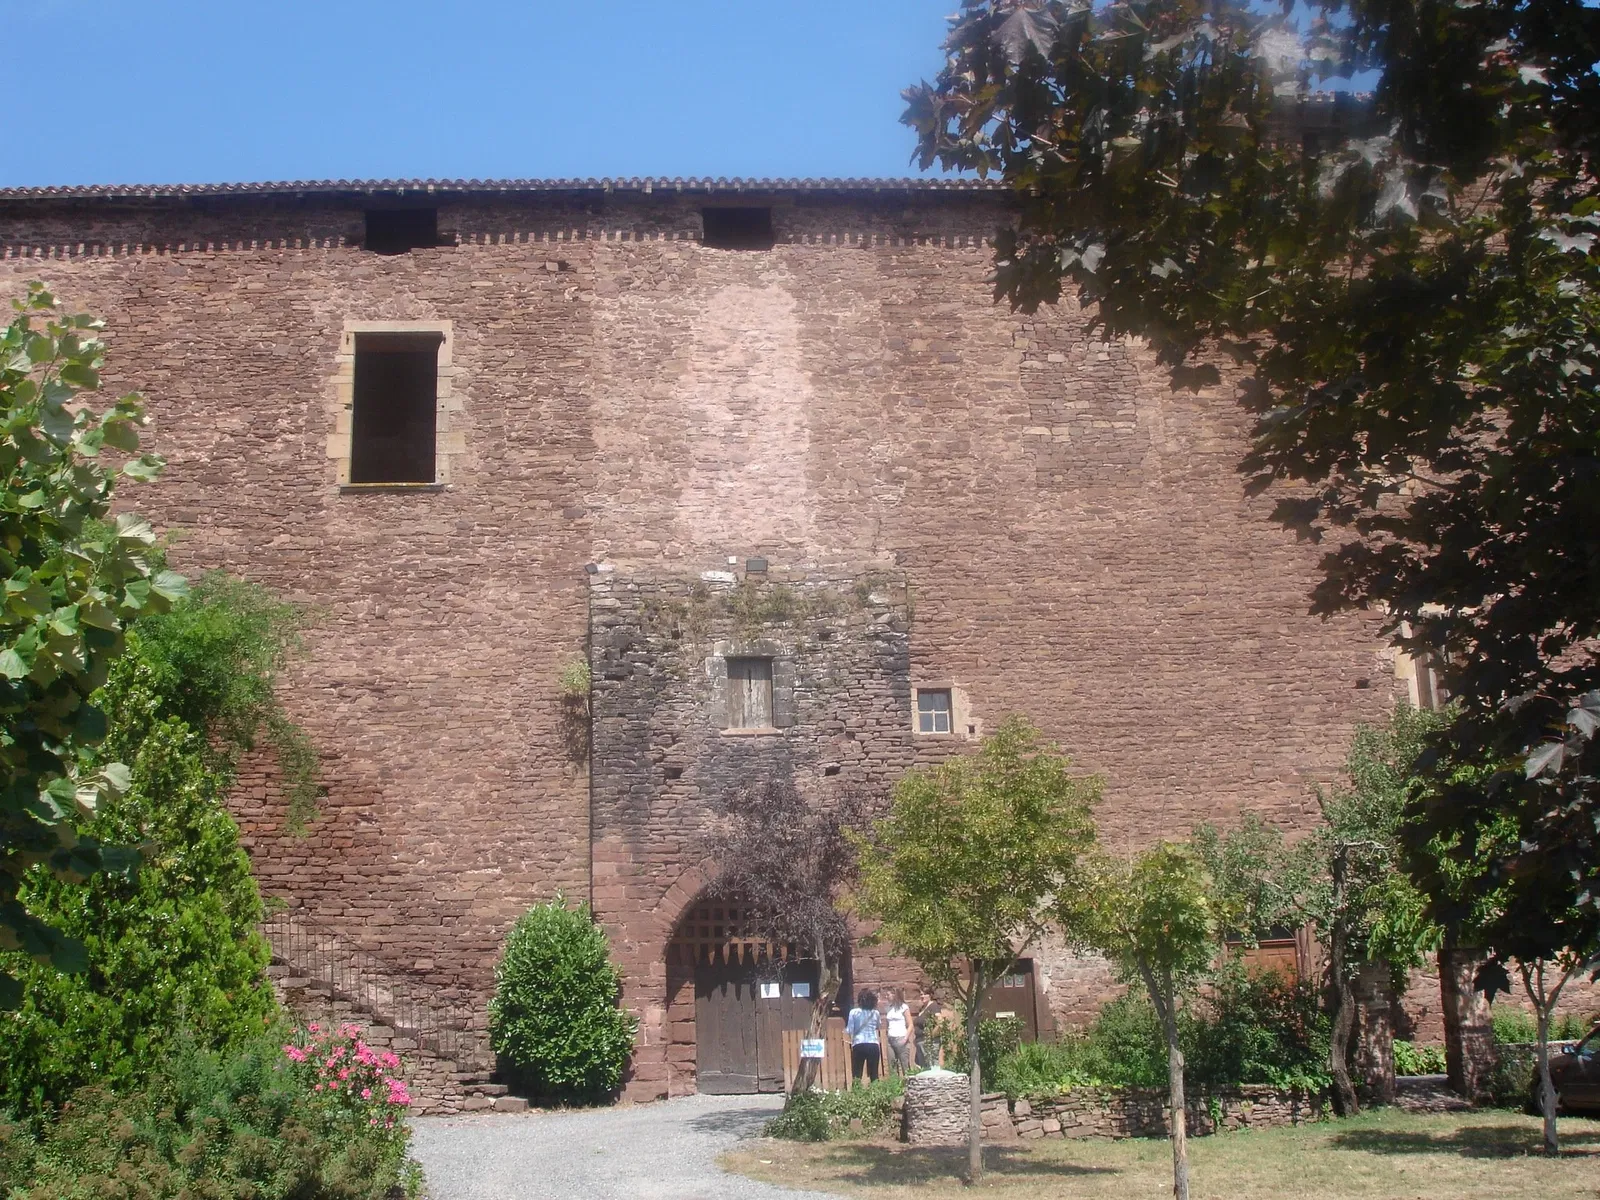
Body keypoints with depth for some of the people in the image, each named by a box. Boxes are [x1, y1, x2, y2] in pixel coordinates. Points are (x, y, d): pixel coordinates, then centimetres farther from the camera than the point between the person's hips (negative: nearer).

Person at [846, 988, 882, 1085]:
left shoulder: (854, 1012, -3)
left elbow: (849, 1030, -3)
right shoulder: (875, 1013, 4)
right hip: (873, 1045, 2)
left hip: (859, 1045, -2)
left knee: (856, 1075, 0)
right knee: (874, 1075, 7)